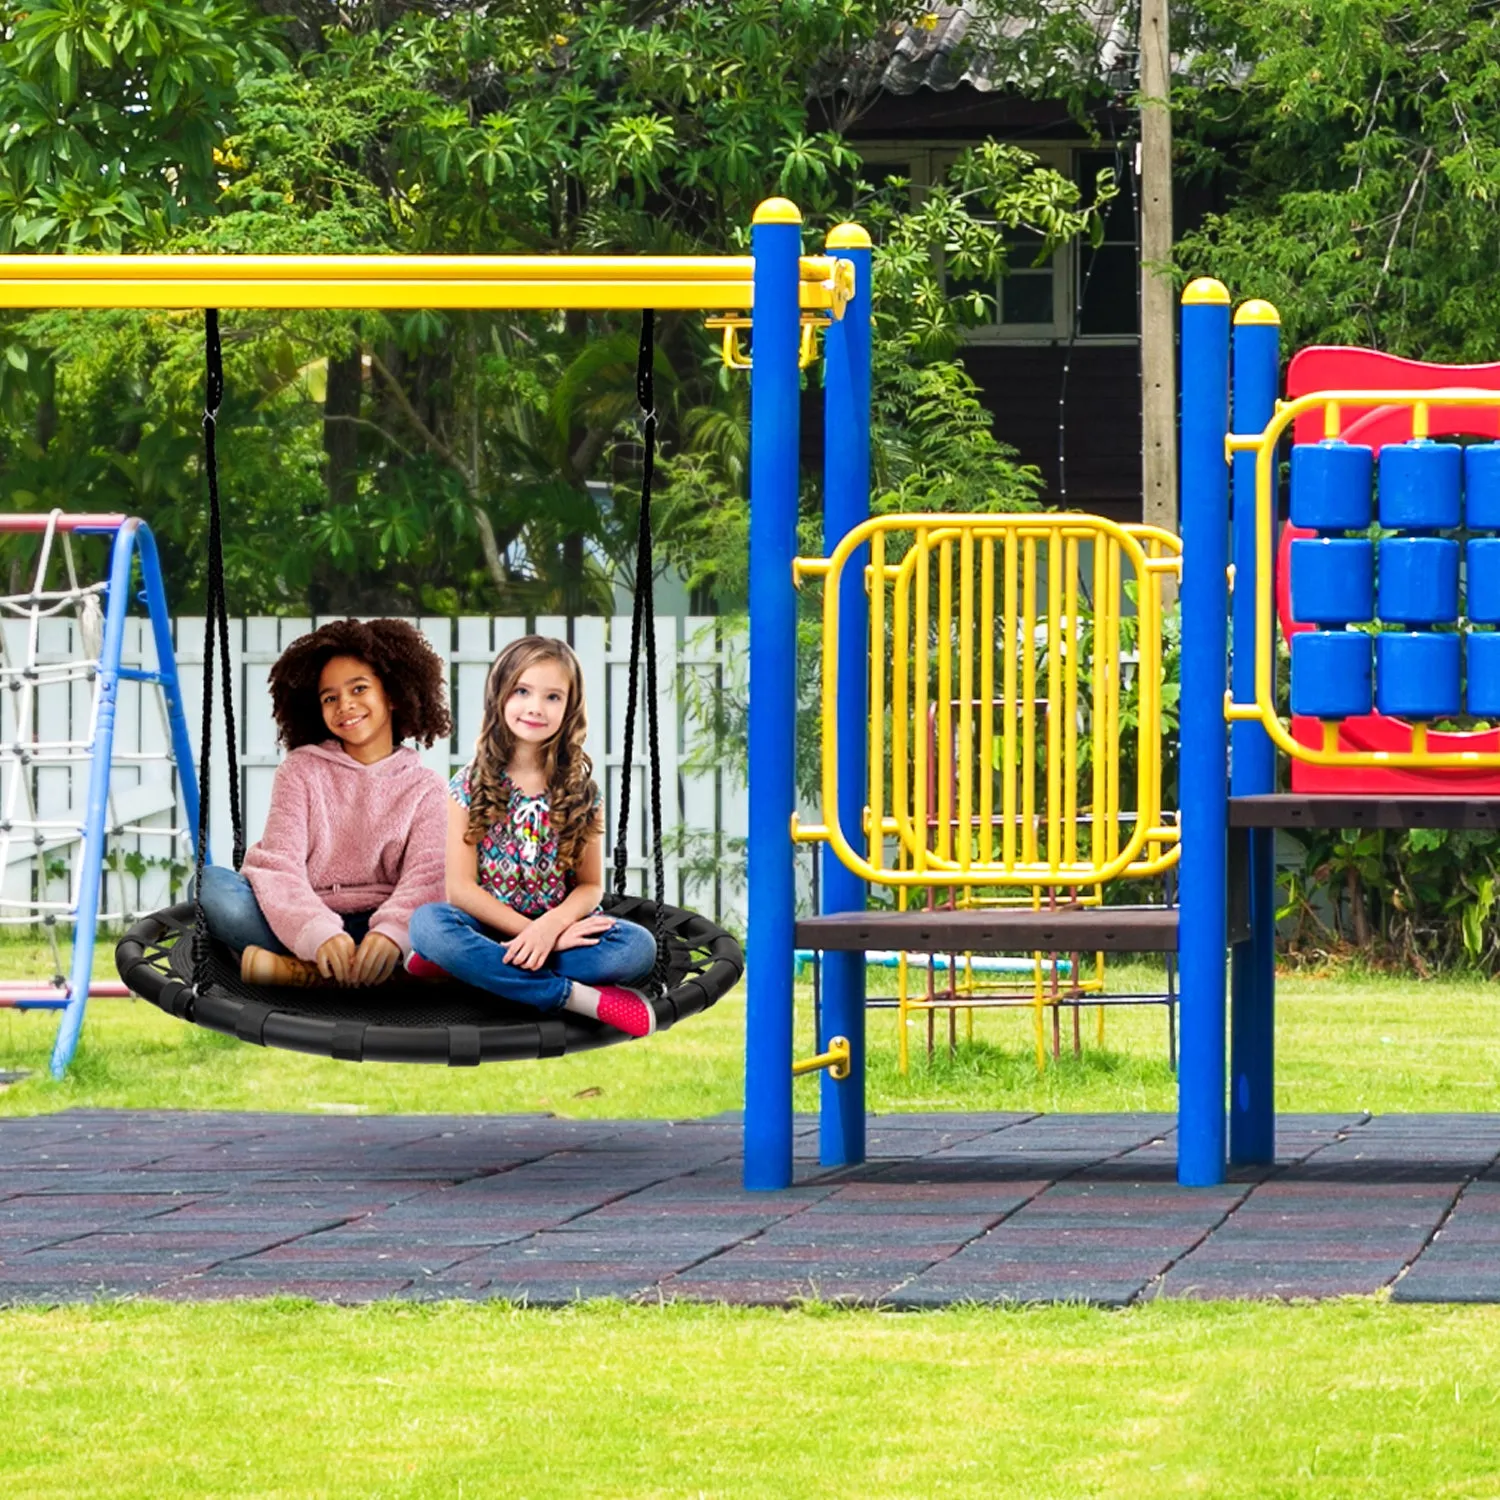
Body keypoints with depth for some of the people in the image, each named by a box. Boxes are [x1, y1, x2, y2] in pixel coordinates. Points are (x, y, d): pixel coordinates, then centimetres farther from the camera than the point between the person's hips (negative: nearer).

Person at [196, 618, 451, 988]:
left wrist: (390, 933, -30)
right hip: (301, 926, 0)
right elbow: (279, 864, -5)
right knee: (213, 883, -27)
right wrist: (318, 934, -27)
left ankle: (301, 971, -40)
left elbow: (427, 877, -6)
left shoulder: (424, 787, 11)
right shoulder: (301, 770, 11)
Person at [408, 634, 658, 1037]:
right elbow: (461, 888, -6)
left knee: (638, 947, -28)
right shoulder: (470, 785, -1)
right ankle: (579, 997, -33)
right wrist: (532, 933, -17)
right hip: (489, 926, -1)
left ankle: (477, 965, -26)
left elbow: (591, 886, 2)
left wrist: (550, 927, -19)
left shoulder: (580, 789, 4)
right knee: (427, 922, -34)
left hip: (560, 928, 1)